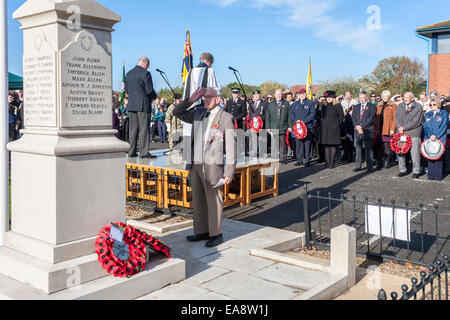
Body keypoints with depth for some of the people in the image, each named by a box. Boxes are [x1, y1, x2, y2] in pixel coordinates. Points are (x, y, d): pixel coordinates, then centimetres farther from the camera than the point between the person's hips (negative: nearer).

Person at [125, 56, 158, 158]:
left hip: (131, 105, 7)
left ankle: (132, 152, 13)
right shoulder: (145, 73, -11)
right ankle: (144, 152, -4)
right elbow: (149, 90, -14)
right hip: (143, 105, -6)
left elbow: (126, 89, 14)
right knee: (144, 129, -3)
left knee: (133, 128, 11)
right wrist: (154, 96, 5)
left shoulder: (129, 74, 11)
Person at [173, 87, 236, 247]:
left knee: (213, 201, 2)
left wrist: (229, 171, -14)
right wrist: (190, 100, 1)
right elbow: (177, 113, 17)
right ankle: (202, 231, 25)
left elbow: (231, 146, -10)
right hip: (195, 164, 7)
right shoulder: (198, 113, 12)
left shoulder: (226, 118, -7)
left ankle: (216, 234, 14)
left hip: (212, 166, -6)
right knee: (198, 201, 13)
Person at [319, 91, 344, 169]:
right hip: (325, 128, 4)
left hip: (334, 128, -4)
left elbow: (341, 116, 3)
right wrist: (323, 123, 10)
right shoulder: (324, 106, 13)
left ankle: (332, 162, 1)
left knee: (333, 145, -3)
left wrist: (337, 124, 2)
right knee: (326, 145, 4)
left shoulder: (338, 106, 0)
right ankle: (327, 162, 9)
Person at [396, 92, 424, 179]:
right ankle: (402, 170, 15)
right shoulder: (400, 106, 15)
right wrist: (400, 128, -8)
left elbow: (416, 122, -7)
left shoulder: (418, 107, 0)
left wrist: (404, 128, -9)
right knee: (400, 152, 4)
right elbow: (397, 118, 9)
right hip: (401, 133, 4)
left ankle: (416, 171, 5)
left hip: (413, 134, -4)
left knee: (415, 153, -5)